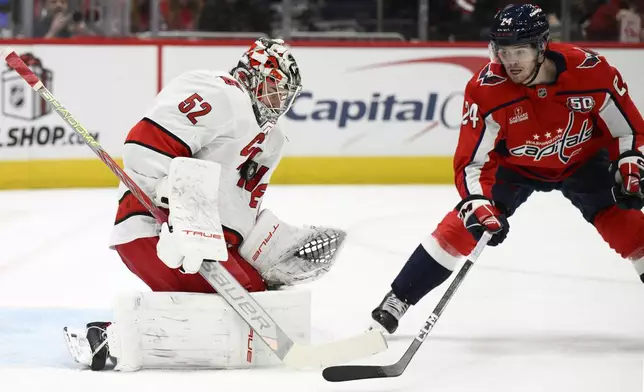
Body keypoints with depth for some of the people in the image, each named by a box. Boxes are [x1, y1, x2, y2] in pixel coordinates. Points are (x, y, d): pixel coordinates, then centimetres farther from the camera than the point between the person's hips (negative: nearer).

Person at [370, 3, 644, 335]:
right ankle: (394, 303, -7)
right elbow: (471, 161, -25)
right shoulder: (485, 90, -30)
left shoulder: (590, 70, -29)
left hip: (582, 160, 0)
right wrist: (478, 204, -39)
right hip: (515, 165, 0)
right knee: (465, 222, -14)